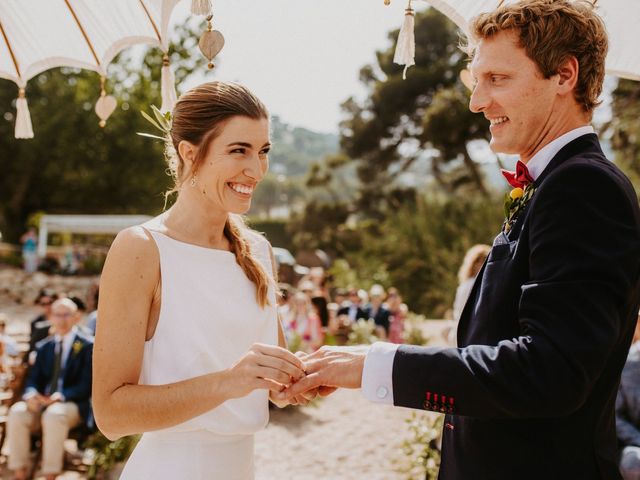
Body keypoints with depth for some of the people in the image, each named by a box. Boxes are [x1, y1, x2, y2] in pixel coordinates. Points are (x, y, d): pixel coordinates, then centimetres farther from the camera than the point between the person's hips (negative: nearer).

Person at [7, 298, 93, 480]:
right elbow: (34, 379, 12)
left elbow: (86, 386, -7)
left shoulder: (88, 347, 1)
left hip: (74, 405, -4)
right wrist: (31, 395, -13)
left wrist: (59, 396, -23)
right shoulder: (44, 347, 17)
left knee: (54, 414, -37)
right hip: (42, 402, 4)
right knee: (17, 412, -26)